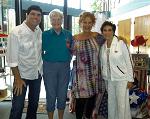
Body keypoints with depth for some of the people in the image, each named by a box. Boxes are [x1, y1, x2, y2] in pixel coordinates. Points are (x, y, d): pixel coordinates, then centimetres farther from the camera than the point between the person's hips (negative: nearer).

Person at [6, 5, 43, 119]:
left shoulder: (39, 31, -3)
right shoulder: (16, 32, -19)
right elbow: (12, 58, -17)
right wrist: (17, 78, -15)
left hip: (37, 73, 5)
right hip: (22, 74, -5)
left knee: (34, 103, 20)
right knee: (18, 106, 3)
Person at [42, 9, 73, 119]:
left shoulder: (68, 34, 4)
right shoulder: (45, 34, -1)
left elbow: (73, 51, 9)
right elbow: (41, 51, 3)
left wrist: (69, 47, -9)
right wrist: (46, 59, -10)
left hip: (64, 67, 2)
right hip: (49, 67, -2)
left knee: (62, 94, 11)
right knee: (51, 94, 6)